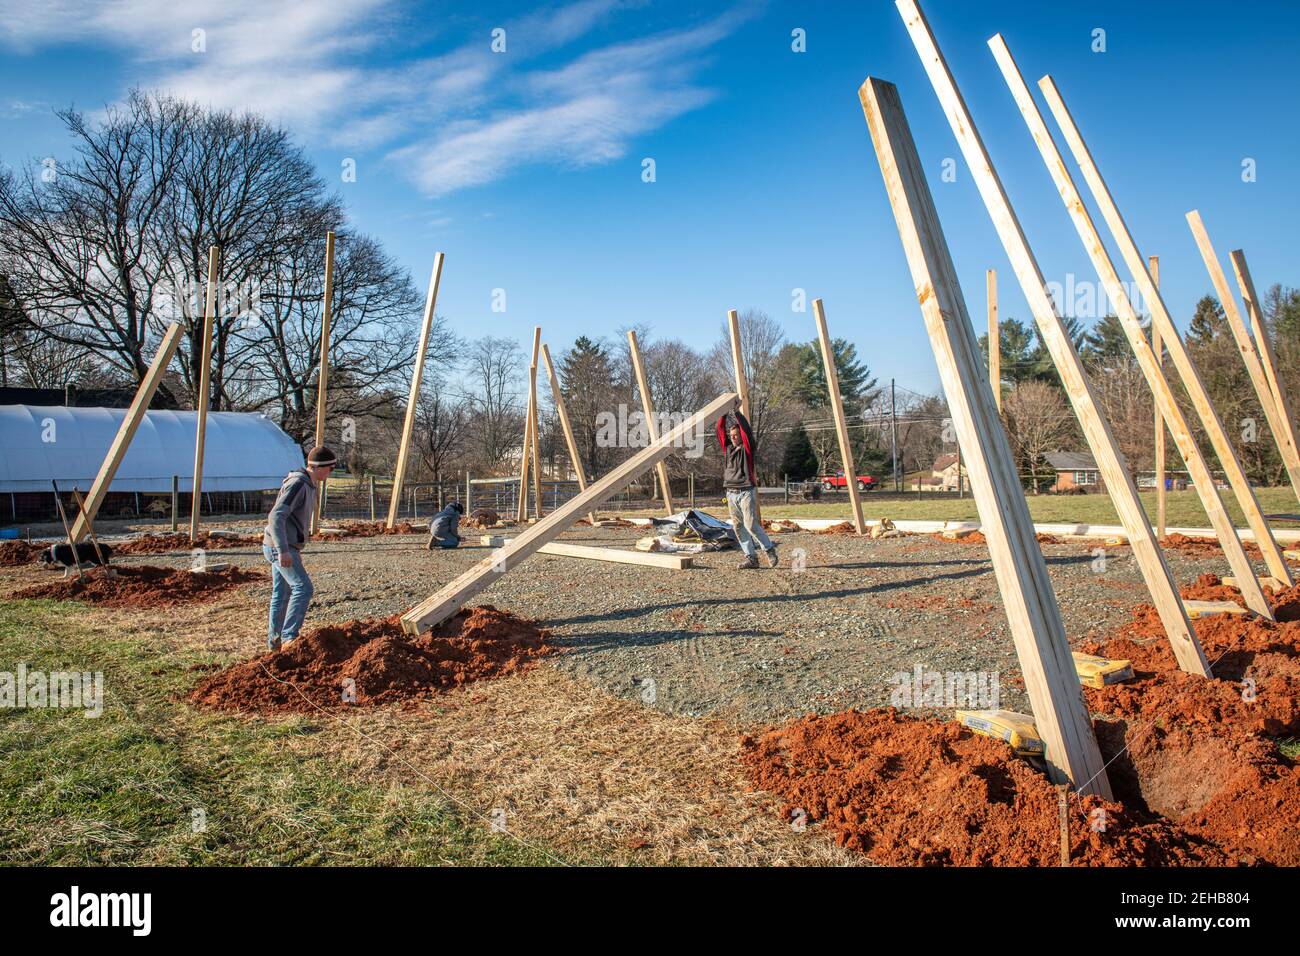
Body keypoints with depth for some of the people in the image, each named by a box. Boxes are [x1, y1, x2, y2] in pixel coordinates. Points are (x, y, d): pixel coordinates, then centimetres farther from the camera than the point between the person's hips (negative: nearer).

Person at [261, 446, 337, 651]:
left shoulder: (308, 485, 13)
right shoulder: (298, 484, -18)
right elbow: (276, 517, -25)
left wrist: (296, 548, 28)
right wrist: (283, 550, -31)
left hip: (286, 547, 10)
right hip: (279, 547, -10)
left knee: (282, 593, 15)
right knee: (303, 588, -14)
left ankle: (274, 640, 23)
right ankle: (289, 636, -12)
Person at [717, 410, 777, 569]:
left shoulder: (747, 448, 1)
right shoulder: (728, 448, 14)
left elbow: (745, 427, -11)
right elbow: (720, 429, 11)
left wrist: (735, 411, -8)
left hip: (746, 492, -6)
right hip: (731, 494, 6)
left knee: (751, 525, -13)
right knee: (738, 527, 3)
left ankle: (769, 549, 5)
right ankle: (751, 558, 8)